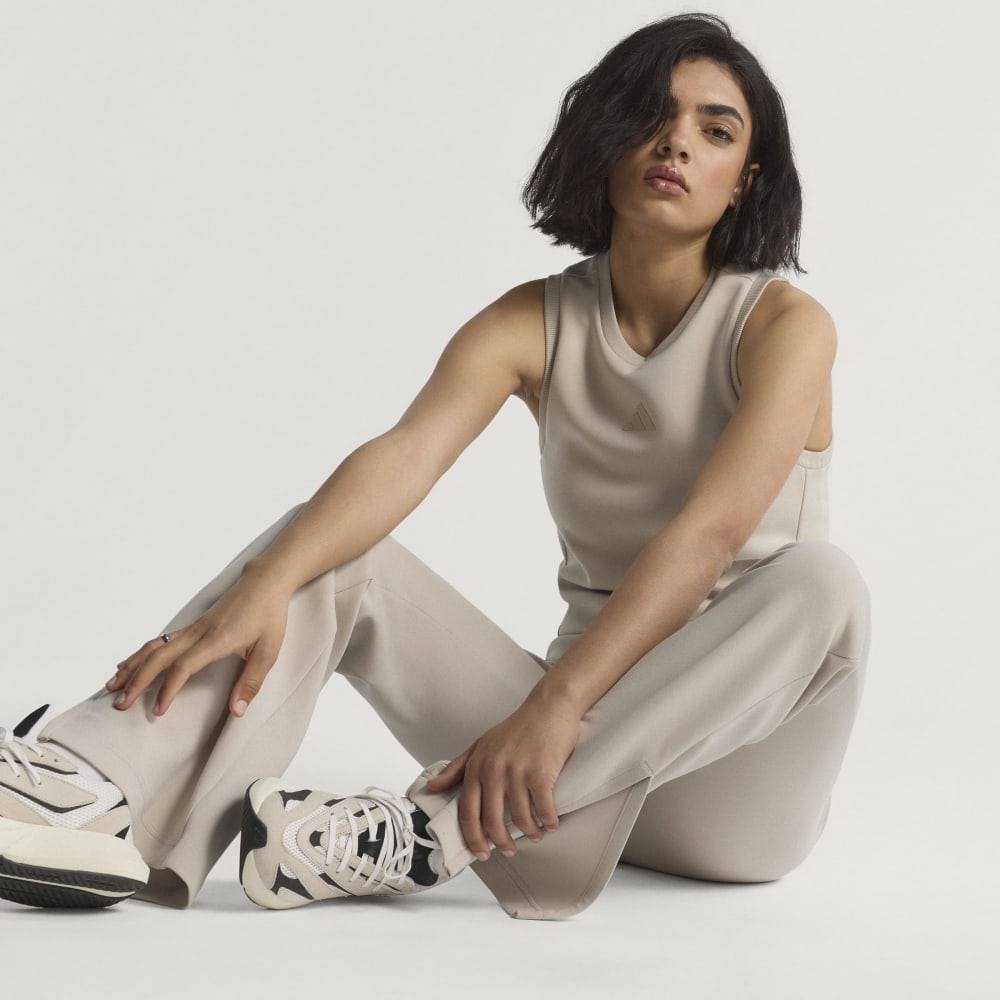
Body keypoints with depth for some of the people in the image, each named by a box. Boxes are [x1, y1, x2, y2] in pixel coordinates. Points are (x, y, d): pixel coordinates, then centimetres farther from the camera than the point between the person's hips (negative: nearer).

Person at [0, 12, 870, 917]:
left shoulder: (784, 325, -9)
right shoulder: (535, 323, 3)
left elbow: (710, 531, -25)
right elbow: (405, 455, -16)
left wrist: (552, 705, -38)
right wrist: (264, 584, -35)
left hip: (735, 772, -3)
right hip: (584, 731, 3)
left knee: (818, 580, -34)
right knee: (330, 550, -12)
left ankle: (440, 833, -38)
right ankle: (96, 802, -38)